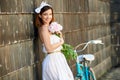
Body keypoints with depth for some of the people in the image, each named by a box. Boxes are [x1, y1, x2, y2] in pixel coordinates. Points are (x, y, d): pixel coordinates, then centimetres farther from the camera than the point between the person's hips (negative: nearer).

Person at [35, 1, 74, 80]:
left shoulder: (49, 27, 14)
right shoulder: (44, 28, -14)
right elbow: (49, 48, -21)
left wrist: (60, 36, 1)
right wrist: (61, 42, -8)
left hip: (57, 58, 9)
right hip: (53, 60, -9)